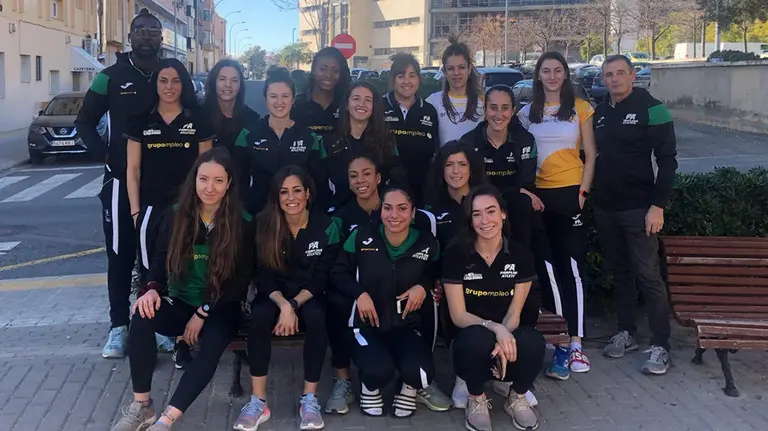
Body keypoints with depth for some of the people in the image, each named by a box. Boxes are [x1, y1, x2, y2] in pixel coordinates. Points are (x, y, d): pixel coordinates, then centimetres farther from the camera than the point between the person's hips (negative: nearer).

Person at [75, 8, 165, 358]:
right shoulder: (112, 77, 0)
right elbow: (85, 121, 5)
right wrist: (103, 152, -11)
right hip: (122, 181, -1)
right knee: (120, 254, 3)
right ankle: (119, 325, 12)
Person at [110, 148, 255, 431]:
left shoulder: (242, 223, -8)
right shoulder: (176, 215, 0)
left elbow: (242, 278, -8)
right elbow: (160, 258, 3)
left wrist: (203, 312, -14)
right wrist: (152, 288, -21)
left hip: (221, 309, -2)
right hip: (180, 303, 3)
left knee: (212, 345, -34)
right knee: (142, 316, -28)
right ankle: (141, 406, -17)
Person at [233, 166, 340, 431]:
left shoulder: (325, 226, -11)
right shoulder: (264, 224, -8)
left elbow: (321, 277, -11)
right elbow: (265, 275, -9)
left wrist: (294, 305, -24)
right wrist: (283, 305, -27)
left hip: (310, 296, -1)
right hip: (275, 295, 1)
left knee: (316, 317, -34)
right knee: (259, 315, -32)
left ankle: (309, 399, -23)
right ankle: (258, 401, -26)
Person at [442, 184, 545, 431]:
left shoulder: (521, 255, -5)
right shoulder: (456, 255, -10)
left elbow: (514, 313, -5)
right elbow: (458, 315, -11)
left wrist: (504, 339, -27)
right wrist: (494, 328, -29)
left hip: (508, 336, 2)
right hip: (472, 339, -2)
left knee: (533, 342, -33)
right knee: (478, 338, -38)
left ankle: (517, 399, 1)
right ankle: (476, 400, -5)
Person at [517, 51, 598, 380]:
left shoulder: (580, 109, 5)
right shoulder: (526, 113, 11)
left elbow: (590, 155, 4)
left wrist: (583, 191, -6)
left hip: (570, 193, -2)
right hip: (538, 196, 2)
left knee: (572, 266, -7)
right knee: (548, 268, 0)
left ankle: (574, 342, -4)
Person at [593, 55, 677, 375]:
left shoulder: (650, 109, -7)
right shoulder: (599, 113, 11)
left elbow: (667, 159, -10)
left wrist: (657, 205, -16)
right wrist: (592, 194, 9)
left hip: (639, 208, -6)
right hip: (605, 209, 6)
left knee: (648, 276, -6)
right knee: (619, 273, 13)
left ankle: (660, 346, 0)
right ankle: (626, 333, 24)